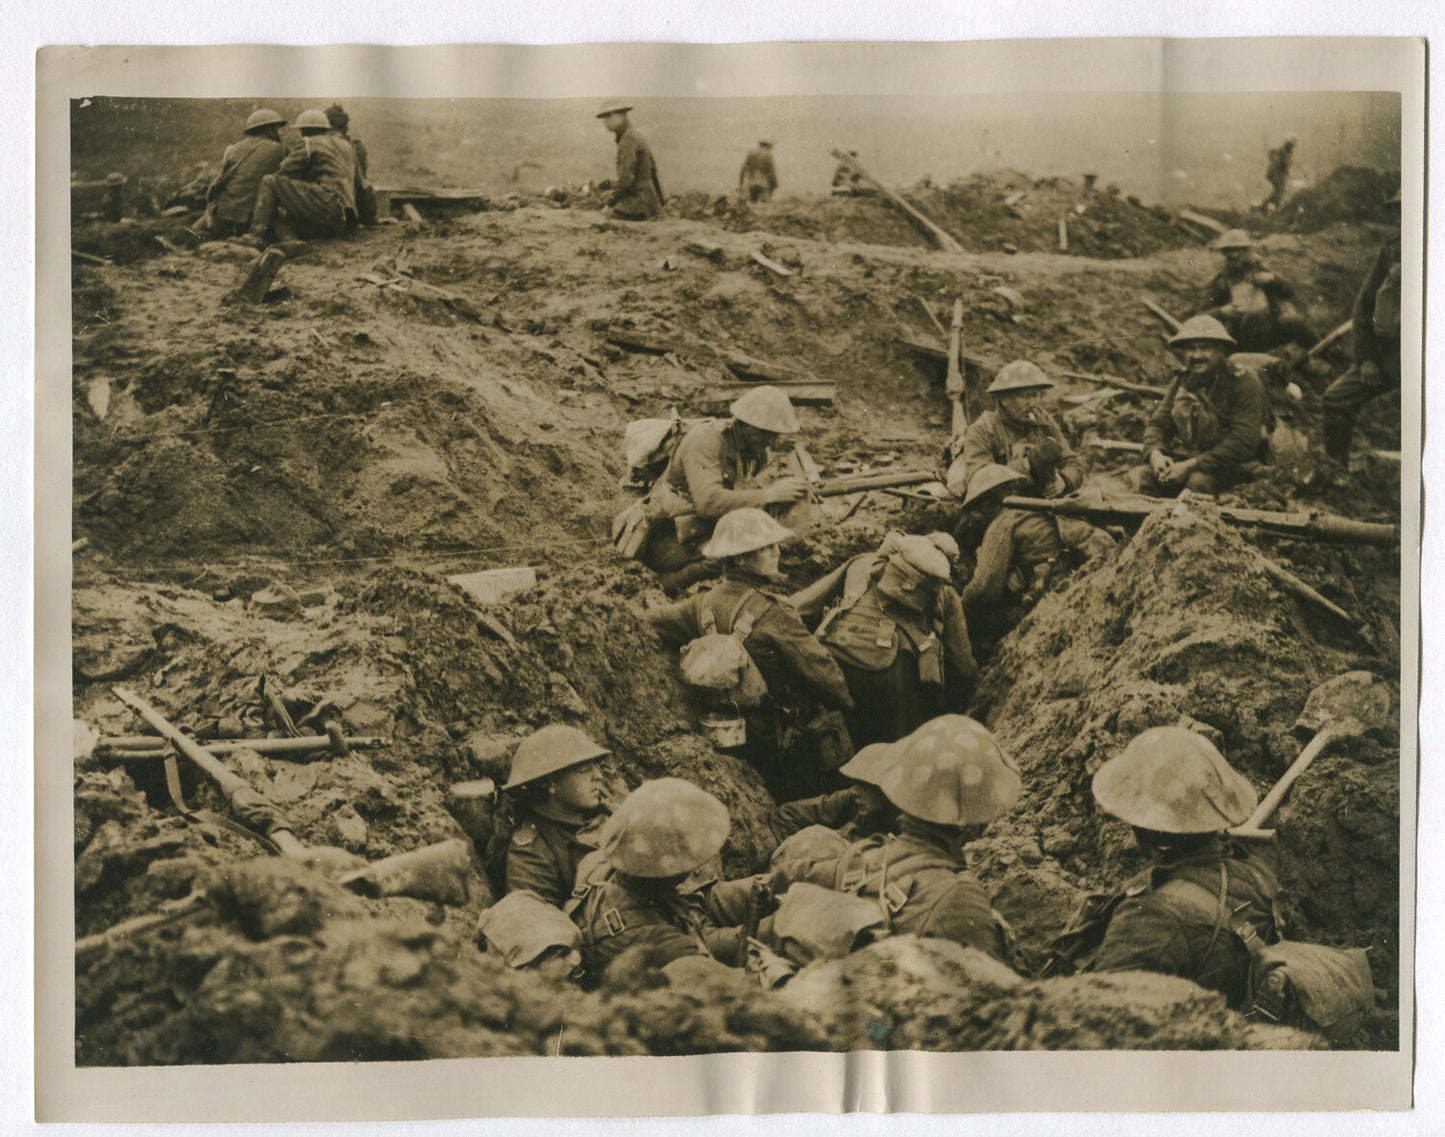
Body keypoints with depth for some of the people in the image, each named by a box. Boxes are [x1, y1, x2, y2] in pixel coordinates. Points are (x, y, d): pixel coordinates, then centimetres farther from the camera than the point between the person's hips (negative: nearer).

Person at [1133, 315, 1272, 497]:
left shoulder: (1244, 382, -10)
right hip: (1181, 456, 5)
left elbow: (1243, 443, -18)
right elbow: (1158, 423, 12)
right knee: (1139, 477, -22)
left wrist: (1191, 465, -24)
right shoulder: (1181, 379, 8)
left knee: (1198, 481, -37)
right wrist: (1155, 453, -13)